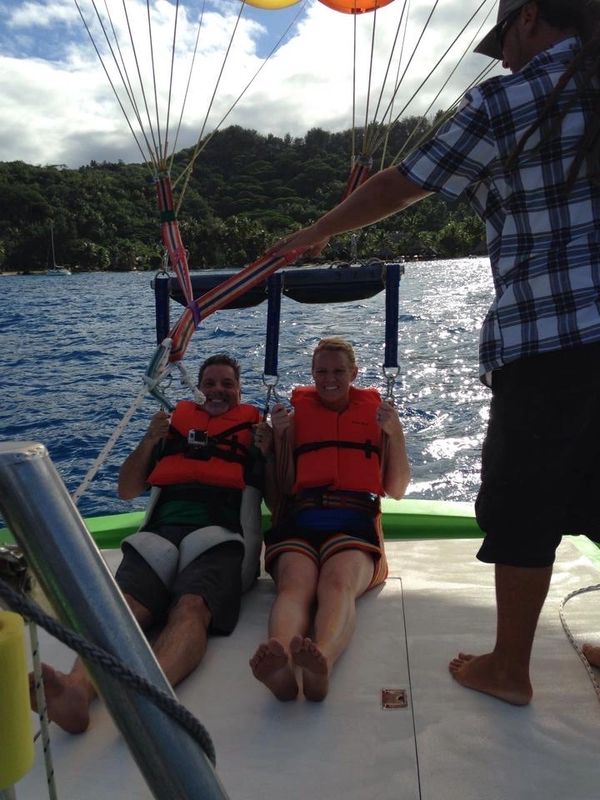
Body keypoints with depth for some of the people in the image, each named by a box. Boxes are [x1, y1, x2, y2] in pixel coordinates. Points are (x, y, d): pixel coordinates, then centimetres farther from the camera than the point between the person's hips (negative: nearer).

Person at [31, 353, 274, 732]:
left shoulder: (254, 426, 23)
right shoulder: (177, 422, 29)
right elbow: (127, 490, 27)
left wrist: (267, 452, 2)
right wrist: (148, 442, 13)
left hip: (220, 537, -2)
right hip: (161, 533, 2)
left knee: (192, 607, -36)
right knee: (120, 607, -30)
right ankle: (78, 689, -54)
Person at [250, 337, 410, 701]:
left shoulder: (376, 411, 23)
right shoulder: (298, 413, 24)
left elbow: (397, 490, 20)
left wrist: (395, 435, 6)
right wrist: (280, 435, 8)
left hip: (355, 521, 0)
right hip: (299, 520, 1)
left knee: (339, 583, -36)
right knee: (295, 585, -34)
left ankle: (322, 661, -63)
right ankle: (280, 663, -61)